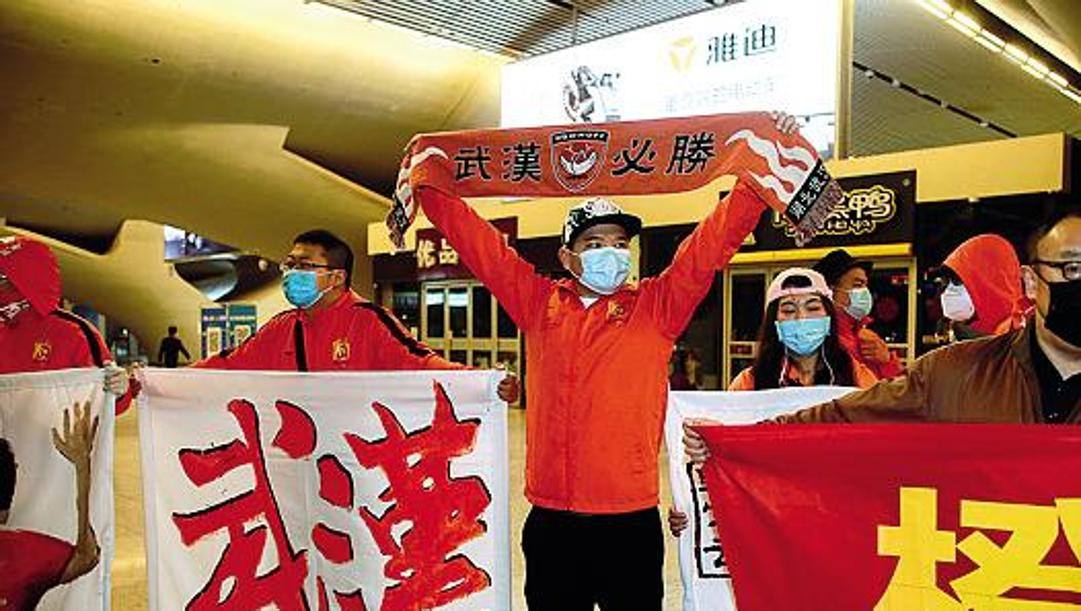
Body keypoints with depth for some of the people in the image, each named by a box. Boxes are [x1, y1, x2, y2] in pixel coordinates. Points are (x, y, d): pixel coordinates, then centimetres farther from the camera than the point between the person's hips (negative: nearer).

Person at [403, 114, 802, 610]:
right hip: (550, 520, 2)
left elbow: (715, 240, -3)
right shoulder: (540, 304, 6)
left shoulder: (656, 307, 2)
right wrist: (428, 182, 9)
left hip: (630, 521, -1)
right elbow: (479, 243, 9)